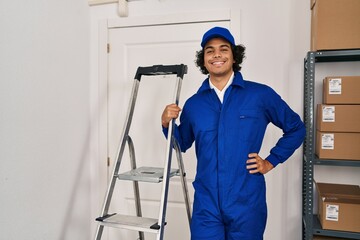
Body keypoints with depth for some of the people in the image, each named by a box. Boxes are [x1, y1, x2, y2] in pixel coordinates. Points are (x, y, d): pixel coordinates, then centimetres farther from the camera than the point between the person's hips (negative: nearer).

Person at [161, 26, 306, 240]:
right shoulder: (193, 104, 4)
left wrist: (271, 161, 2)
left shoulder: (261, 95, -3)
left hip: (247, 204, -1)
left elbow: (296, 128, 9)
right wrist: (167, 124, 0)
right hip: (206, 206, 2)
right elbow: (182, 143, 18)